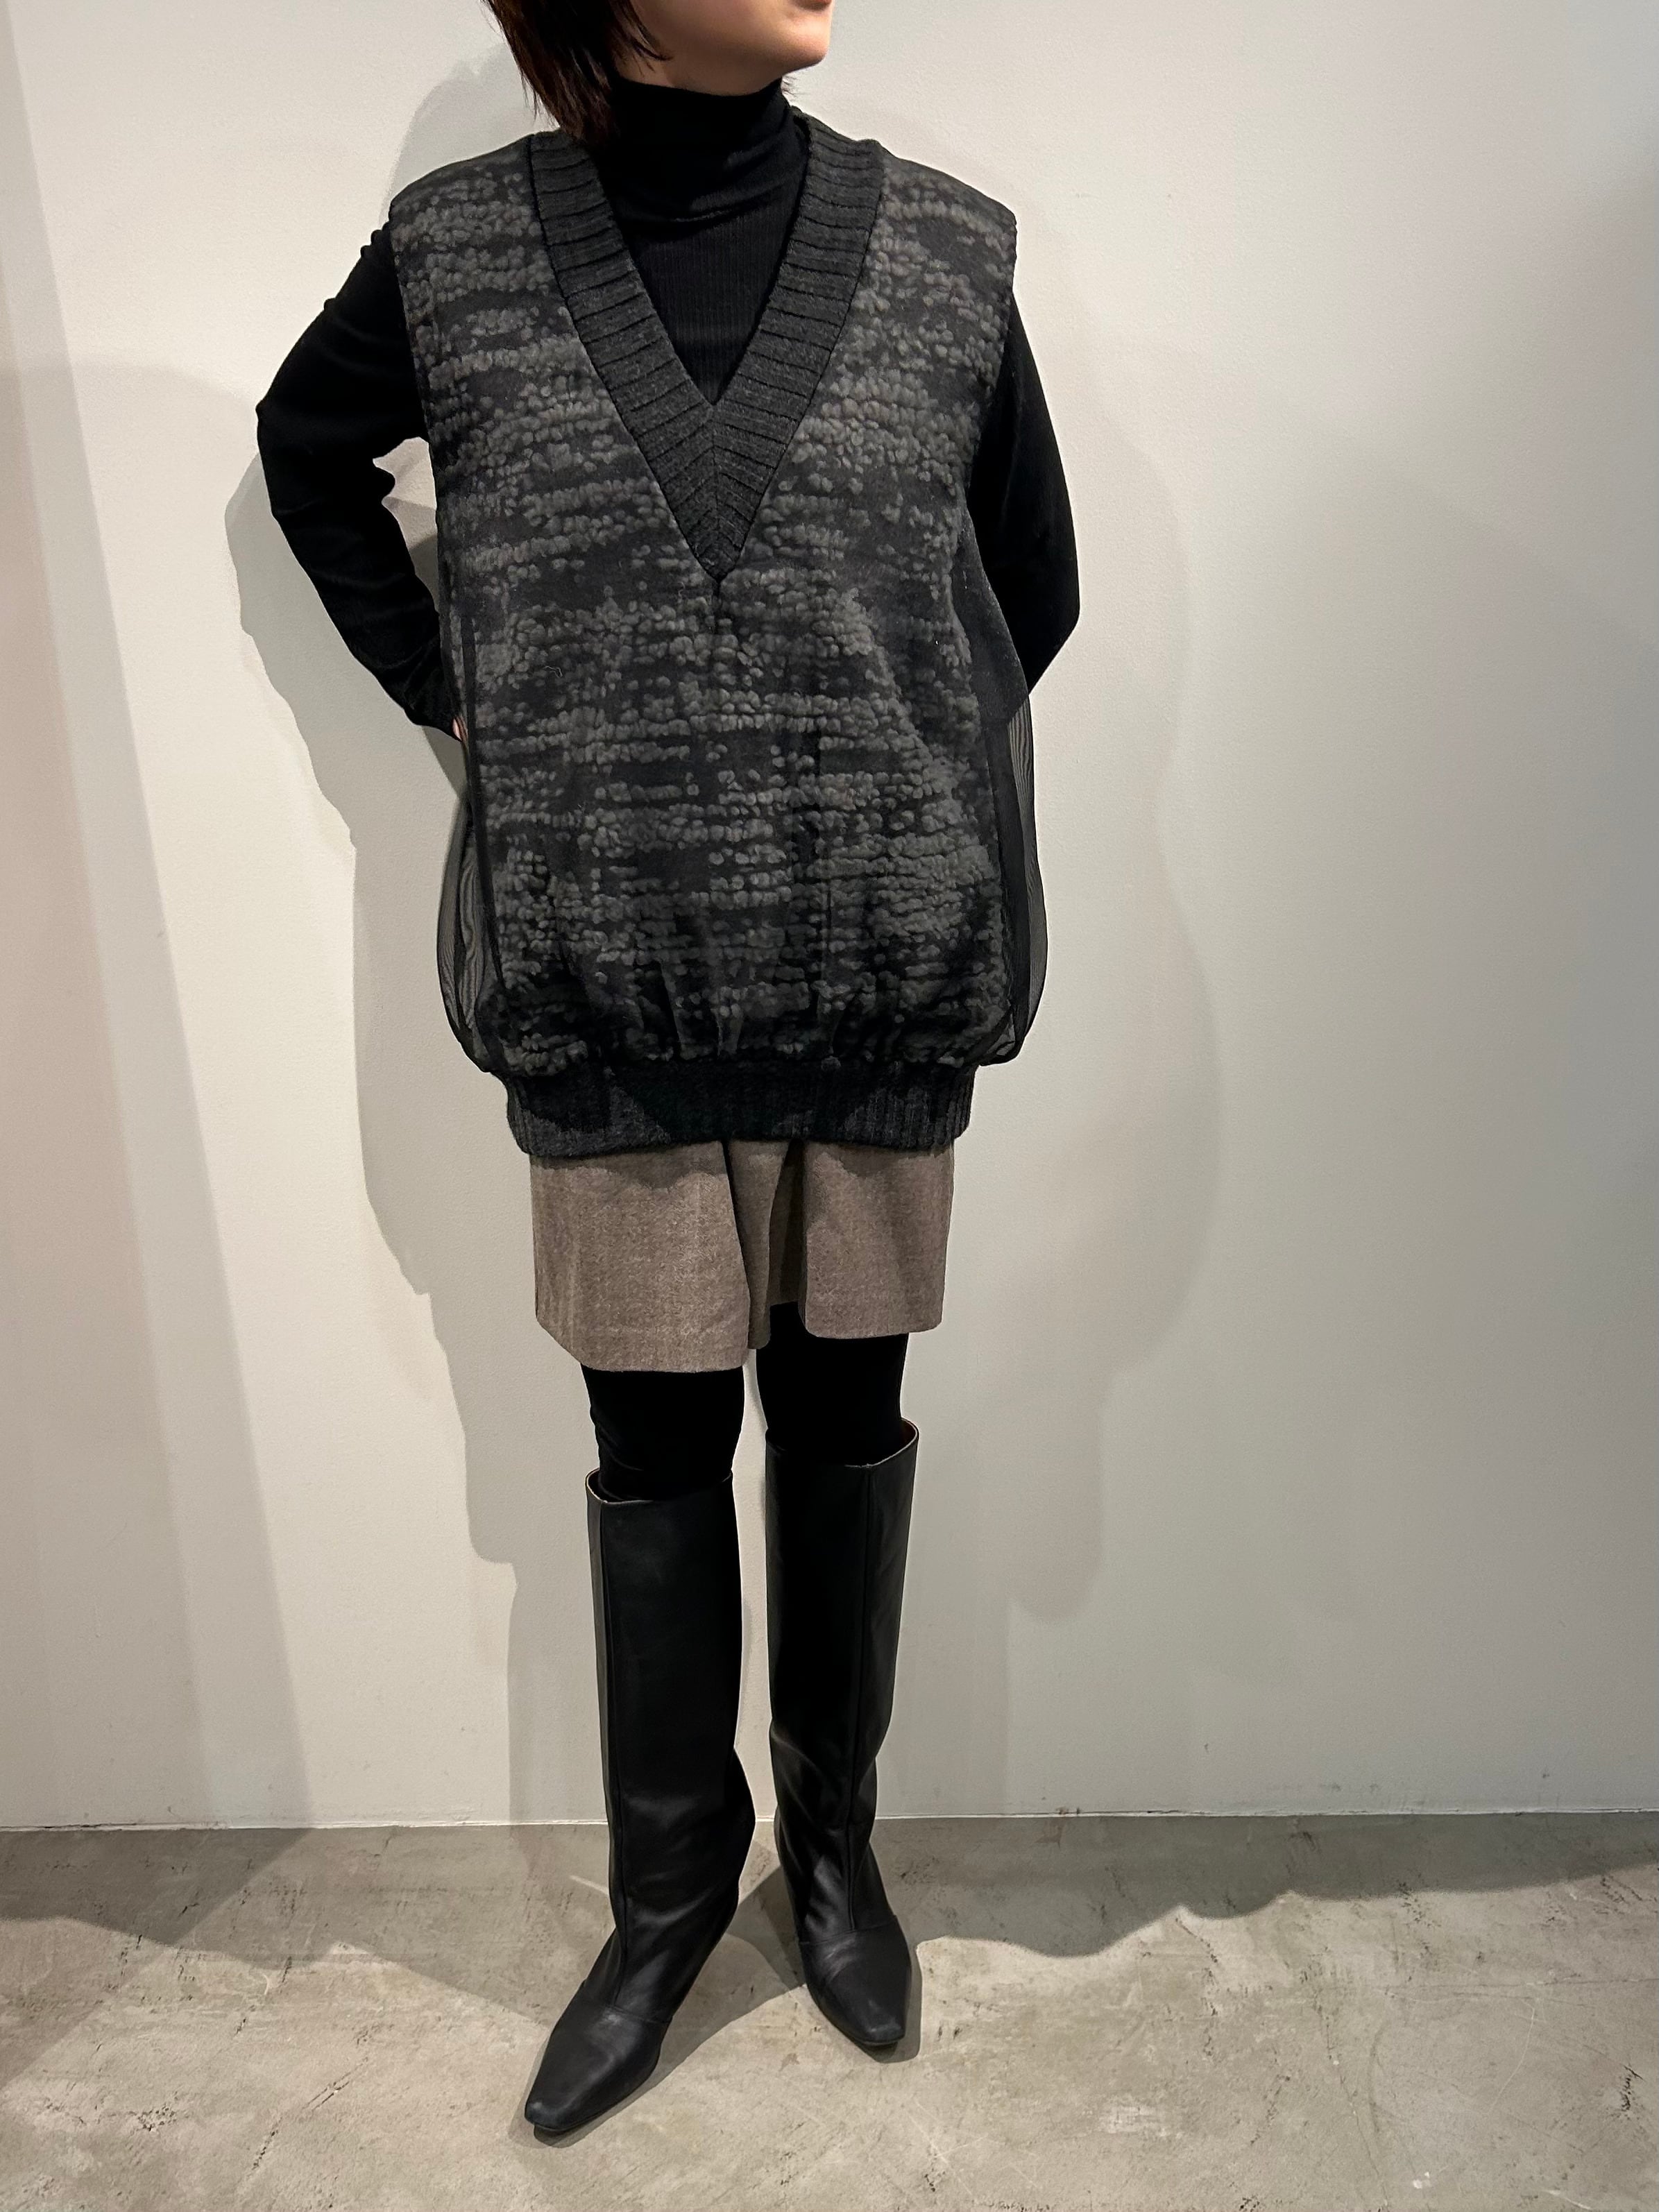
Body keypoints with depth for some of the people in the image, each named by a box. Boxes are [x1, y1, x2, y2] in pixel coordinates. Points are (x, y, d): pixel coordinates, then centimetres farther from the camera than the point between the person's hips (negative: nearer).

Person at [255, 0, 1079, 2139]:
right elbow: (306, 453, 20)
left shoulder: (943, 250, 4)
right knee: (655, 1447, 9)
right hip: (611, 982, -1)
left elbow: (1035, 586, 13)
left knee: (844, 1418, 12)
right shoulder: (457, 251, 2)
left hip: (883, 970, 2)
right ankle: (668, 1891, 33)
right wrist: (444, 696, 9)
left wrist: (893, 781, 6)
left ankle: (834, 1849, 37)